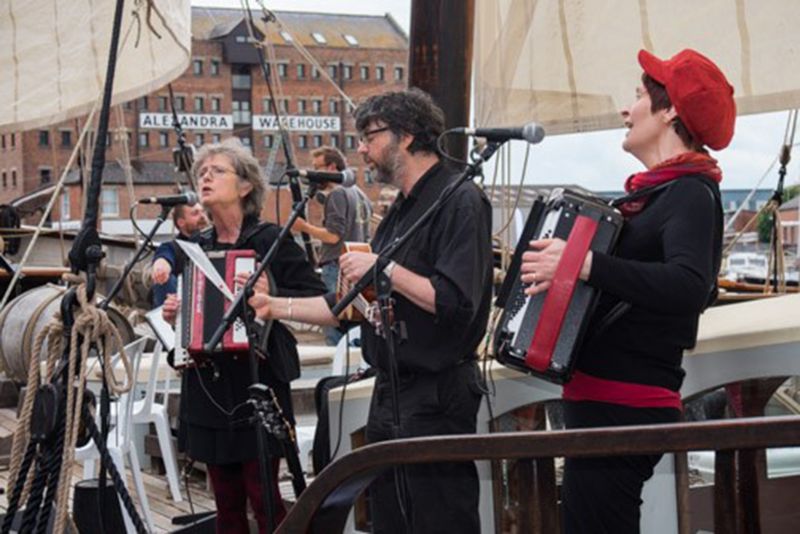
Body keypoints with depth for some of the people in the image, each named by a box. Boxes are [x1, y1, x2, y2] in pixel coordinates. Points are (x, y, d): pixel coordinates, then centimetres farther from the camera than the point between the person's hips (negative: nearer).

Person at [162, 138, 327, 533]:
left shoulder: (271, 240, -6)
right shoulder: (194, 246, 11)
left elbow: (319, 299, -11)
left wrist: (272, 296, -27)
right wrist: (172, 312, 2)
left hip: (258, 384, -5)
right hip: (208, 388, 6)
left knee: (263, 497, -2)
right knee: (226, 501, 11)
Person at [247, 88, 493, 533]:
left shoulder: (460, 201, -13)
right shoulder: (402, 210, 16)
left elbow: (456, 303, -25)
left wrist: (385, 269, -18)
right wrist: (279, 307, 13)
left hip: (436, 399, -9)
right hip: (390, 396, 10)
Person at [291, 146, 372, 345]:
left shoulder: (337, 194, -10)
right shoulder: (359, 193, 17)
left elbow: (333, 235, -18)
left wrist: (304, 227, -9)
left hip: (336, 266, -9)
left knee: (335, 332, -10)